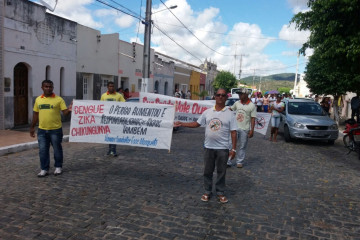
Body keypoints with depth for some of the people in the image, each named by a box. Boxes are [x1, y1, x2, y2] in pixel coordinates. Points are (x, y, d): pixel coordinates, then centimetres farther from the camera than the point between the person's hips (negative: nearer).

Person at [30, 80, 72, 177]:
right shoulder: (38, 99, 8)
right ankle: (44, 169, 19)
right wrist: (32, 127, 15)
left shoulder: (59, 99, -5)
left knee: (57, 149, 8)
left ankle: (58, 167, 24)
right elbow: (36, 114, 14)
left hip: (55, 129, -3)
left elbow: (65, 112, -9)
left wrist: (69, 110, -32)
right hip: (42, 130, 3)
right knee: (43, 150, 7)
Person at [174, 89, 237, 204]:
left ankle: (220, 193, 25)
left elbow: (233, 132, -5)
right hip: (209, 147, 2)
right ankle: (207, 192, 27)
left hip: (222, 148, -2)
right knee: (207, 171, 11)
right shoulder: (207, 112, 4)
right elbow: (197, 123, 10)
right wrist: (182, 124, 3)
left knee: (221, 171, 9)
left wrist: (233, 149, -9)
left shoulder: (229, 114, -4)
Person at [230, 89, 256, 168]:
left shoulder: (252, 106, -6)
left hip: (245, 129, -3)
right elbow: (231, 109, 25)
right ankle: (228, 161, 8)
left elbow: (253, 119, -7)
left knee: (242, 146, 7)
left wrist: (252, 130, -12)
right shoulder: (237, 103, 6)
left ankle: (239, 162, 20)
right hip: (235, 127, 3)